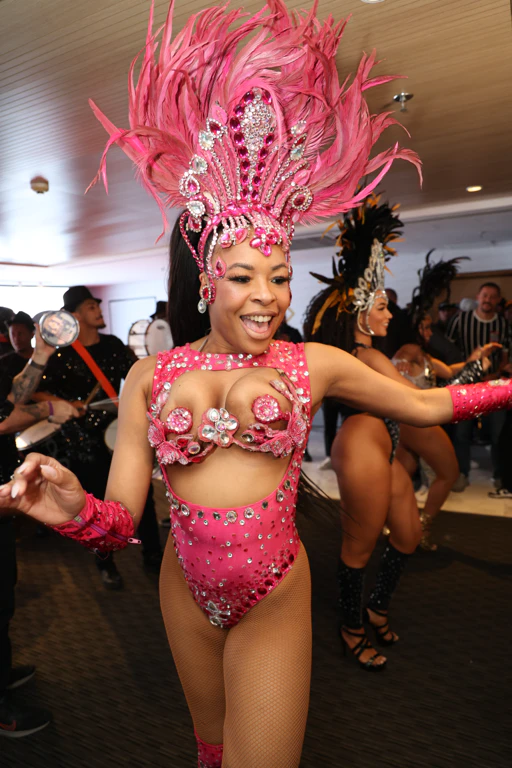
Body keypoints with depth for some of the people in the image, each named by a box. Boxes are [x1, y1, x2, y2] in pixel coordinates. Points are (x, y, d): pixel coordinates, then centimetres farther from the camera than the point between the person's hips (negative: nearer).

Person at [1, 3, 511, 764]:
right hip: (186, 592, 2)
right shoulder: (150, 378, -9)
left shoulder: (313, 364, -9)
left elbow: (424, 404, 3)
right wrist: (73, 510, -31)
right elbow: (122, 521, -10)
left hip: (274, 602, -2)